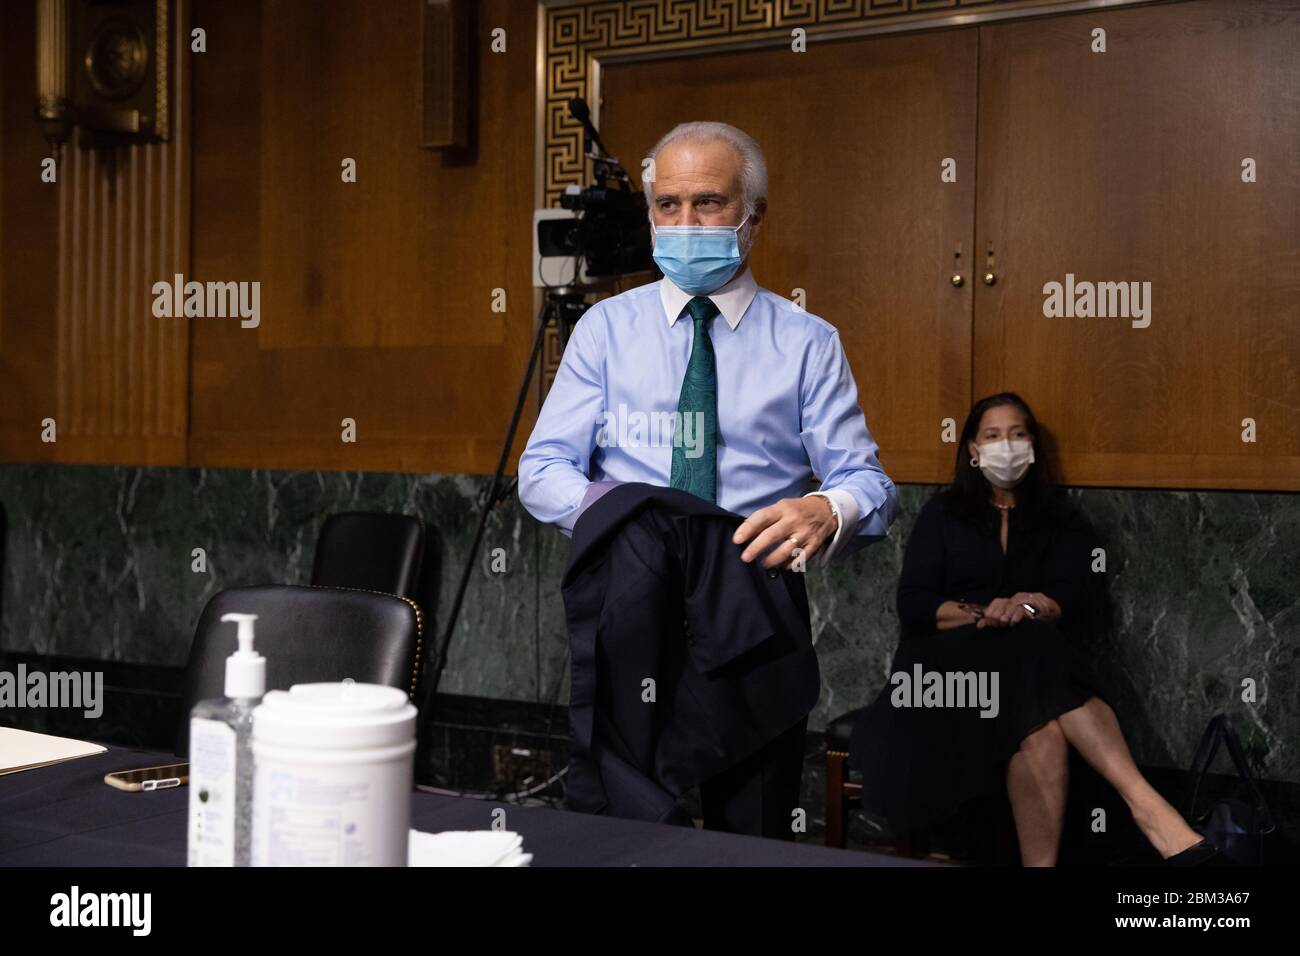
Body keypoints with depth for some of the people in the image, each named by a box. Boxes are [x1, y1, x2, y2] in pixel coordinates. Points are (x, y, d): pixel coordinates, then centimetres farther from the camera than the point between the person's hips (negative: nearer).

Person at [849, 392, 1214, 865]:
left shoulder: (1062, 519, 17)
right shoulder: (942, 513, 14)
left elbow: (1074, 604, 1)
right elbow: (913, 605, 1)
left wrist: (1030, 606, -22)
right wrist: (982, 614, -17)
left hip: (1036, 659, 2)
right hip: (950, 659, -2)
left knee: (1040, 721, -39)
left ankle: (1040, 863, -44)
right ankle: (1144, 804, -48)